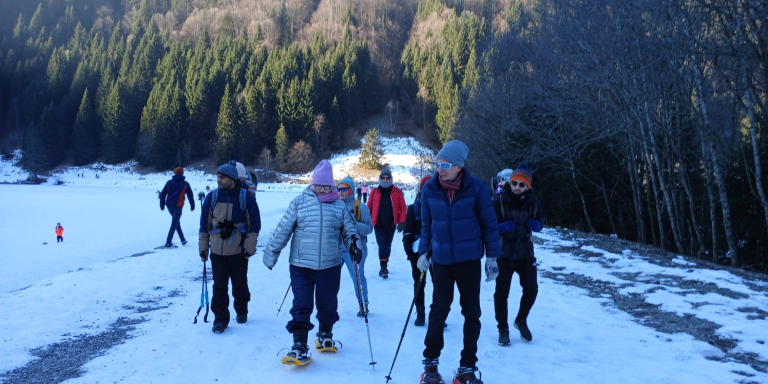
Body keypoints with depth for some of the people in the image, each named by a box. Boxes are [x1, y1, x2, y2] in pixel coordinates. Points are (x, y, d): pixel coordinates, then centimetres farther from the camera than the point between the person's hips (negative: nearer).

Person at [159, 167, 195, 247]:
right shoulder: (185, 184, 1)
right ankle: (168, 243, -7)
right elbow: (190, 196, 4)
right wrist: (192, 206, 13)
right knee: (174, 225, -2)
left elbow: (162, 194, 4)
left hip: (169, 206, 4)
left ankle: (183, 240, 21)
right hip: (177, 206, -4)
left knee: (176, 223, 19)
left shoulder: (169, 182, 6)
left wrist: (162, 205, 11)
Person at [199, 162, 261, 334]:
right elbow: (204, 224, 6)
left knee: (240, 284, 11)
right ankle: (220, 319, 11)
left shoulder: (245, 197, -7)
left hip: (238, 250, -2)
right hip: (217, 250, 2)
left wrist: (250, 247, -8)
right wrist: (203, 248, 5)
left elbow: (255, 223, -4)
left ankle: (242, 311, 33)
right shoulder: (212, 197, 1)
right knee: (219, 286, 1)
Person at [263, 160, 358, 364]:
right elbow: (283, 230, 0)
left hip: (330, 266, 2)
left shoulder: (340, 205, 2)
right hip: (301, 265, -1)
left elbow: (349, 230, 9)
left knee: (328, 304, 14)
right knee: (301, 306, -3)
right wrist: (271, 253, 3)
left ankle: (325, 336, 37)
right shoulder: (299, 202, -2)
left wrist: (353, 244, -11)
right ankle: (299, 347, 2)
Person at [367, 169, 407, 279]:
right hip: (379, 224, -1)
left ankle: (384, 266, 31)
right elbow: (369, 207, 4)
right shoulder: (374, 192, 0)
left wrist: (402, 222, -10)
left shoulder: (397, 192, -1)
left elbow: (403, 208, -1)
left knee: (388, 245, 14)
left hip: (391, 224, 2)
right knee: (382, 245, -12)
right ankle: (383, 267, -7)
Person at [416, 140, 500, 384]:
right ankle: (430, 362, 27)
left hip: (469, 260, -1)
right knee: (438, 310, 10)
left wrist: (492, 256, -3)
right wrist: (423, 252, 1)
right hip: (441, 260, 1)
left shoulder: (476, 188, -12)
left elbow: (489, 224, -4)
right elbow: (426, 224, 5)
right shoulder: (430, 189, -7)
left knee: (471, 313, 8)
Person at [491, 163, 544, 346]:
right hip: (504, 252, -3)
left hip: (525, 251, 3)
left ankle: (521, 320, 31)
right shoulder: (499, 200, -15)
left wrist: (534, 224, -11)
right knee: (502, 292, 3)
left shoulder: (533, 201, -3)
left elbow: (540, 220, 12)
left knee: (531, 289, 5)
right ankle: (503, 328, 21)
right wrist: (506, 226, -30)